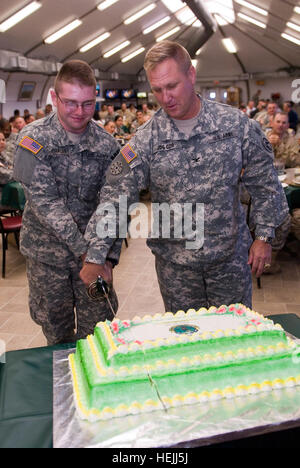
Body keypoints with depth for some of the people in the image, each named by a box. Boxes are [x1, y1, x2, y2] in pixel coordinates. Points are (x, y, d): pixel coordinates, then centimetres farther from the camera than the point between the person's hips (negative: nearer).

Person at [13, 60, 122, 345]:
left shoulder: (106, 144, -4)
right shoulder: (34, 139, -12)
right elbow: (44, 201, -18)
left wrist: (108, 255, -13)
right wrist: (83, 249, -23)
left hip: (93, 250, 2)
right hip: (46, 251, -1)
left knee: (98, 331, 9)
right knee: (57, 332, 14)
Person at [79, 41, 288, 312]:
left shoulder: (236, 124, -6)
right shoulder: (145, 141, -7)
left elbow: (264, 184, 3)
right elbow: (114, 200, -7)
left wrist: (264, 236, 1)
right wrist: (95, 257, -10)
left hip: (231, 256, 1)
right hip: (175, 263, 0)